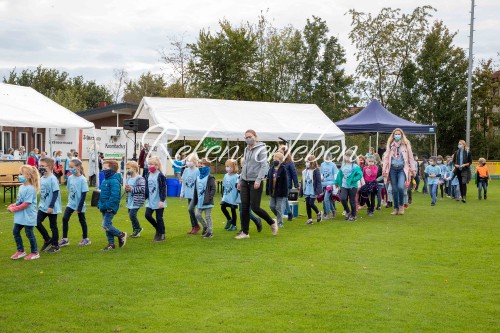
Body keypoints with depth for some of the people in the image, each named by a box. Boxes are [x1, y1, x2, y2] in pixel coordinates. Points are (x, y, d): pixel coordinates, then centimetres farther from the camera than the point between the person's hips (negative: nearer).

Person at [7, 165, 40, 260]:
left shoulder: (30, 189, -21)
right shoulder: (21, 187, 7)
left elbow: (26, 204, -23)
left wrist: (14, 209, -17)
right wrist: (12, 205, -2)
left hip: (28, 216, -9)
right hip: (20, 216, 9)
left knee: (29, 234, 3)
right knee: (15, 231, 13)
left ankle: (35, 253, 17)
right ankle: (20, 251, 26)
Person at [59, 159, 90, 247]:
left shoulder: (82, 180, -17)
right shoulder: (70, 178, 0)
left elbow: (84, 194, -17)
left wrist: (80, 207, -17)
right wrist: (70, 200, 13)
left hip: (79, 204, -5)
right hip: (71, 203, 5)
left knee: (82, 221, 8)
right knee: (65, 218, -5)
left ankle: (85, 239, 23)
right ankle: (64, 239, 2)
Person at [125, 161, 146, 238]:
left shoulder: (140, 178, -14)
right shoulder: (128, 177, 12)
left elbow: (142, 189, -24)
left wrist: (132, 189, -21)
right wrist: (126, 189, -3)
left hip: (137, 201, -8)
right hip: (130, 200, 8)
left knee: (132, 214, -14)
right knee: (131, 215, 11)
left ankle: (138, 228, 8)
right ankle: (135, 231, 23)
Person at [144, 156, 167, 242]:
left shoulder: (160, 176, -12)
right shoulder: (148, 175, 8)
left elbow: (163, 189, -14)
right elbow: (146, 188, 15)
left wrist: (162, 200, -18)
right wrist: (145, 197, 13)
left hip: (158, 201, -6)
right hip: (150, 201, 6)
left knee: (159, 218, 0)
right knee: (147, 215, 0)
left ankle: (162, 235, 13)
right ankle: (158, 228, 22)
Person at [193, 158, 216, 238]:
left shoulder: (210, 178, -8)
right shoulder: (198, 177, 12)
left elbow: (213, 189, -13)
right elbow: (195, 190, 16)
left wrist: (209, 198, -22)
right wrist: (195, 200, 14)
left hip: (207, 202, -7)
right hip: (199, 201, 7)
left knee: (208, 217, -1)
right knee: (198, 215, 5)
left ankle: (210, 232, 9)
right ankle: (205, 226, 27)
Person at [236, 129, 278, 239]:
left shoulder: (261, 149, -7)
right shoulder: (246, 149, 12)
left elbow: (264, 166, -12)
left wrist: (258, 180, -21)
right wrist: (240, 180, 15)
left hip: (255, 182, -6)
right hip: (245, 182, 6)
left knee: (255, 207, -5)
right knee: (244, 207, 3)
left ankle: (272, 223, 18)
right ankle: (245, 232, 10)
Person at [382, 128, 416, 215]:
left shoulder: (406, 144, 5)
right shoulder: (390, 144, 8)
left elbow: (410, 157, 6)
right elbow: (386, 157, 7)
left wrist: (413, 169, 3)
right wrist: (384, 169, 0)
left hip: (402, 169, -2)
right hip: (392, 169, 2)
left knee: (400, 187, -20)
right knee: (394, 189, 4)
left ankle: (401, 205, 3)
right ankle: (396, 208, 15)